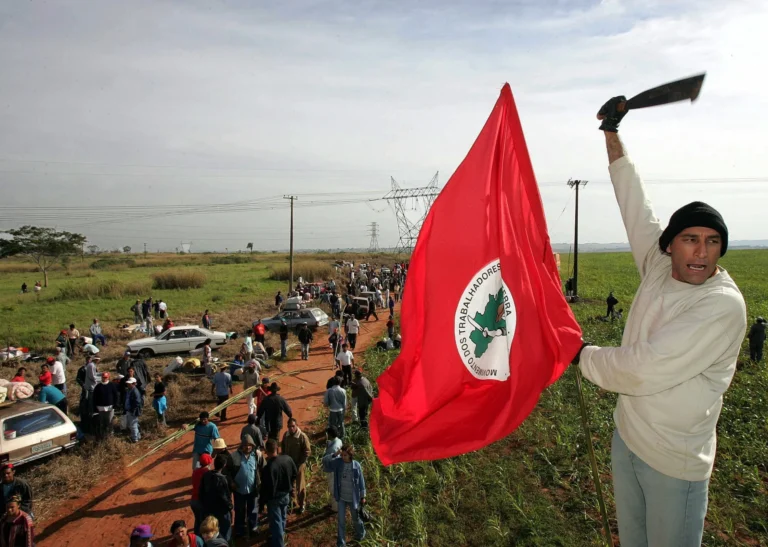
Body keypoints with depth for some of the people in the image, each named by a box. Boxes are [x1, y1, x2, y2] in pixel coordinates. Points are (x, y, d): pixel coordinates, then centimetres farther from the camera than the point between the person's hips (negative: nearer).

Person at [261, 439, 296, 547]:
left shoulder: (268, 468, -33)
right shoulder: (288, 459, -14)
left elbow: (267, 488, -25)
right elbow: (295, 474, 2)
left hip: (274, 498, -6)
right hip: (286, 494, 6)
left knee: (276, 522, 10)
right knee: (283, 518, 27)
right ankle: (280, 538, 48)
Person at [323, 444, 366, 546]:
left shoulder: (356, 465, -16)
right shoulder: (338, 462, -13)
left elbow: (361, 481, -6)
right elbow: (325, 460, -19)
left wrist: (363, 496, 0)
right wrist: (334, 455, -33)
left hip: (353, 498, -1)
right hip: (341, 497, 1)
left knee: (355, 519, 20)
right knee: (341, 521, 8)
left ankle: (360, 534, 49)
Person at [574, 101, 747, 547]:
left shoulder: (723, 306, -24)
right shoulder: (660, 267, -5)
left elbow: (643, 371, -30)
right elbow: (635, 203, 4)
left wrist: (583, 354, -13)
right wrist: (612, 133, 10)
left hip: (674, 462, -6)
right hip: (626, 436, 7)